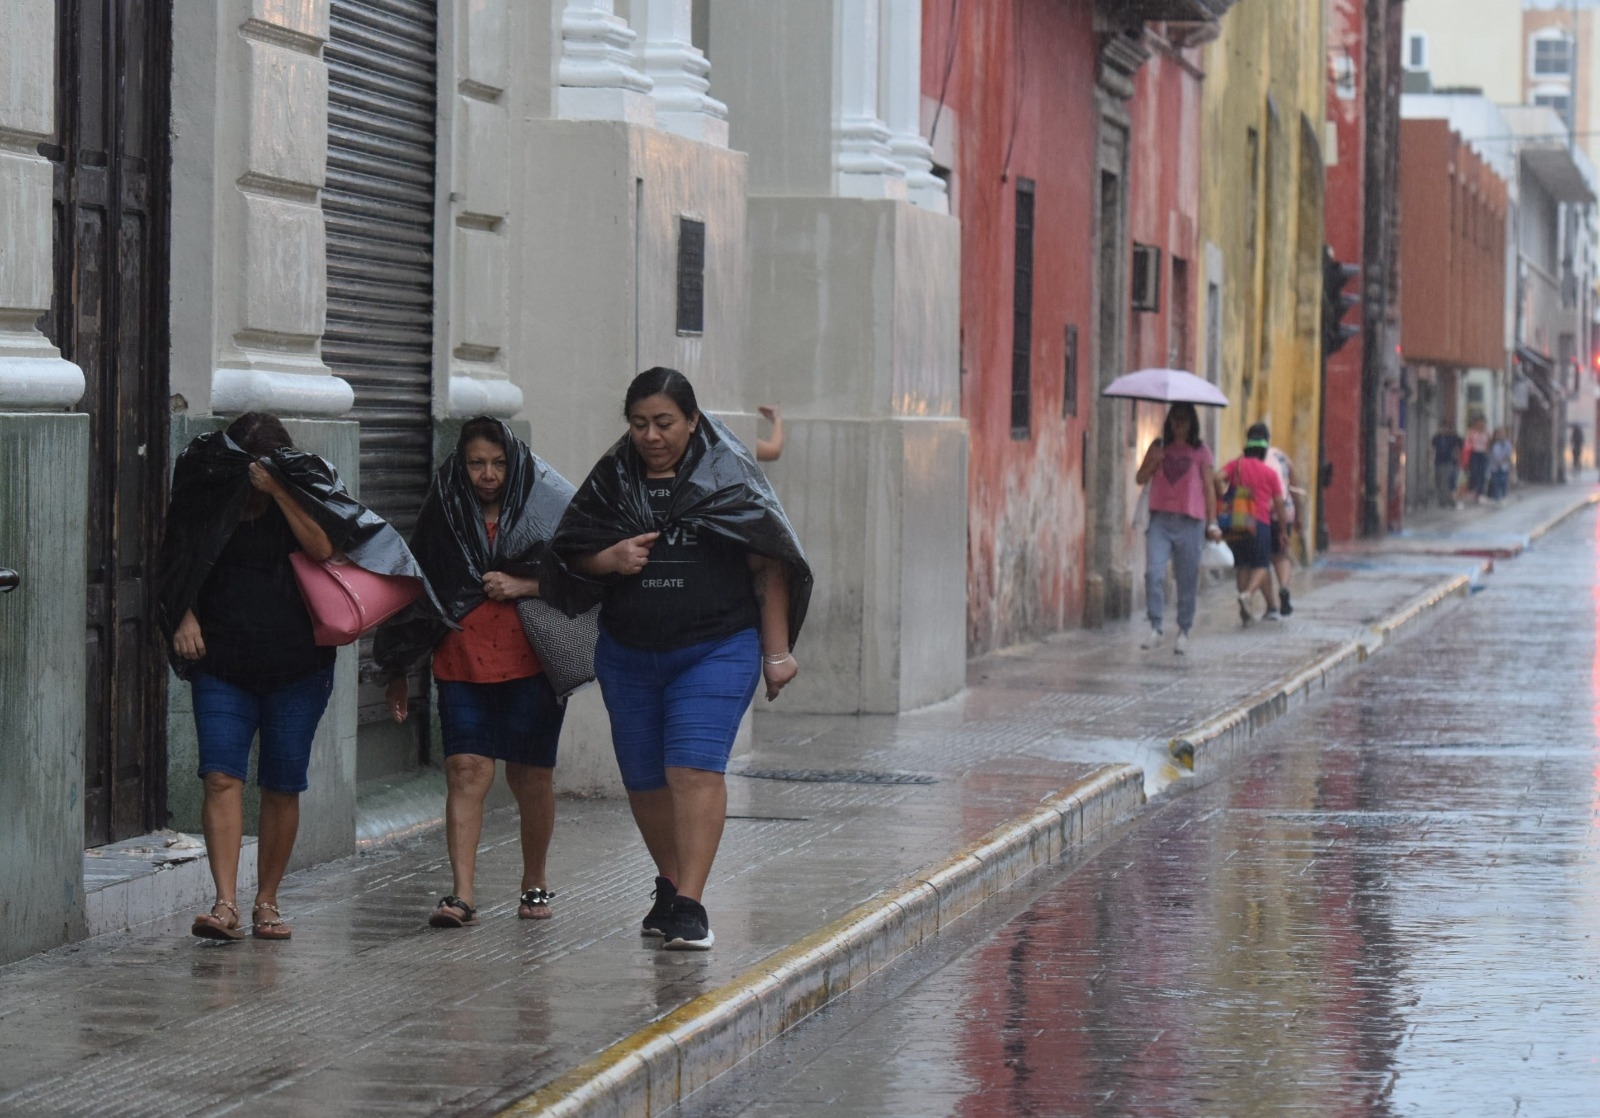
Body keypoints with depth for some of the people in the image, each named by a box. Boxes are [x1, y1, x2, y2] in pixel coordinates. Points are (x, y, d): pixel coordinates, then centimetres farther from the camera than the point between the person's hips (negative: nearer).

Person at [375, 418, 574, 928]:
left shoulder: (547, 503, -1)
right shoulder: (443, 511, 6)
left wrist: (524, 586, -14)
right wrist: (398, 671, 15)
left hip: (531, 661, -1)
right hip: (462, 661, 2)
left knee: (530, 775, 3)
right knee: (466, 770, -10)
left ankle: (535, 883, 22)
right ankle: (461, 894, -14)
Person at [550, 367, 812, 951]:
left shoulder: (728, 476, -3)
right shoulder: (612, 479, 7)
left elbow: (770, 565, -1)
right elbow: (569, 555, 12)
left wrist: (776, 650, -3)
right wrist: (610, 559, -11)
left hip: (716, 649, -4)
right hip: (628, 655, 5)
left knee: (694, 769, -17)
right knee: (644, 780, 11)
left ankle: (690, 905, -18)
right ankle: (670, 886, 31)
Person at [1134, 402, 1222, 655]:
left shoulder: (1200, 452, 7)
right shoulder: (1159, 447, 12)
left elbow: (1209, 487, 7)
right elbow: (1141, 478, 10)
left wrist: (1212, 523, 1)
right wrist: (1154, 461, -10)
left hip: (1190, 521, -1)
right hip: (1160, 519, 1)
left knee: (1187, 579, 3)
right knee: (1154, 572, -14)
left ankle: (1184, 632, 14)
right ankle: (1155, 629, -12)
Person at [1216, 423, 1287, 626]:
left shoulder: (1236, 464, 6)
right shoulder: (1270, 472, 2)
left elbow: (1219, 478, -14)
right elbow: (1279, 504, 5)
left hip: (1237, 523, 3)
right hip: (1260, 522, -3)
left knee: (1241, 566, 13)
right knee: (1261, 565, 4)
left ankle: (1245, 612, 14)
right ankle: (1247, 594, -24)